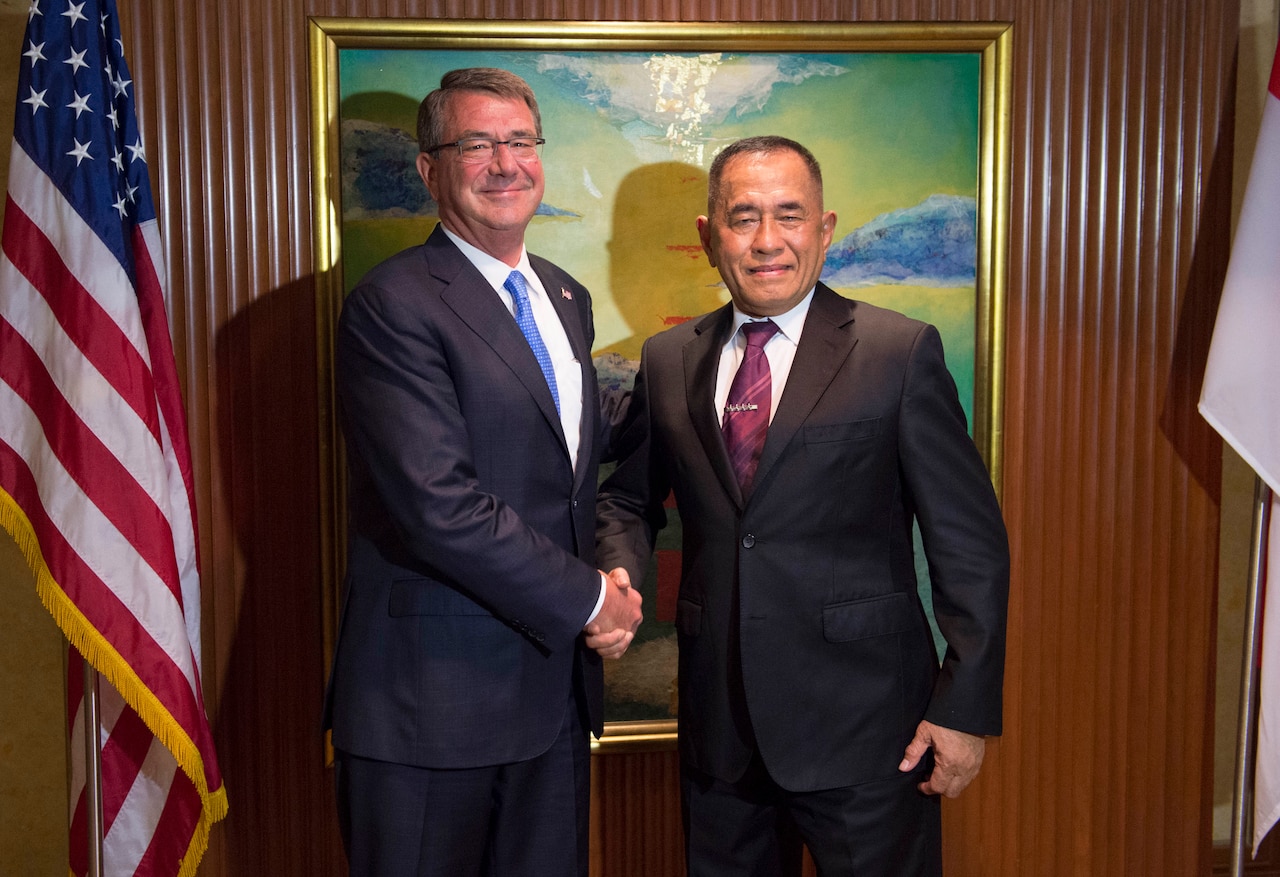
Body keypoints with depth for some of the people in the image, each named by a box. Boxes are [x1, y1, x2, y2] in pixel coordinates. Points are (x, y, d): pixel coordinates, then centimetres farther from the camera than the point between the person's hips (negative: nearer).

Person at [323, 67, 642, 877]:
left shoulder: (568, 300, 12)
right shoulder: (393, 305, -13)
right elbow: (440, 506, -22)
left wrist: (613, 581, 0)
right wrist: (589, 600, -13)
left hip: (555, 682, 7)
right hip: (432, 699, -7)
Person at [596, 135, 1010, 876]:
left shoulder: (901, 353, -7)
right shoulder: (667, 361, 5)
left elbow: (971, 542, -6)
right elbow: (629, 498, 16)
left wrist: (967, 707, -9)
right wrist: (617, 578, -5)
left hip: (862, 730, -3)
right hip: (720, 724, 4)